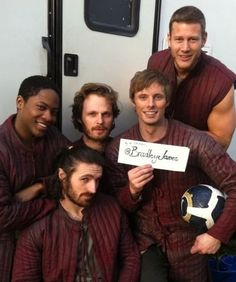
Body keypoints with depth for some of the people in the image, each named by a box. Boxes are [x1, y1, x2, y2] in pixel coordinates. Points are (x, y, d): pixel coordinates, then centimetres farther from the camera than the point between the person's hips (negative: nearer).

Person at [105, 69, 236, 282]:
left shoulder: (195, 141, -19)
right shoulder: (117, 148, -9)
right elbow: (117, 208, -3)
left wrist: (218, 234, -17)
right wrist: (132, 190, -23)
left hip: (188, 245, 0)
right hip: (144, 242, 1)